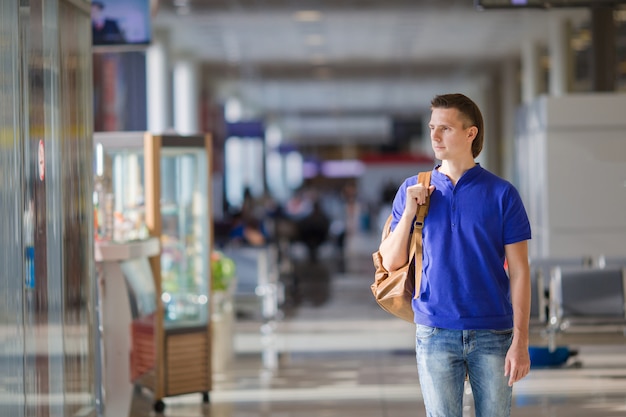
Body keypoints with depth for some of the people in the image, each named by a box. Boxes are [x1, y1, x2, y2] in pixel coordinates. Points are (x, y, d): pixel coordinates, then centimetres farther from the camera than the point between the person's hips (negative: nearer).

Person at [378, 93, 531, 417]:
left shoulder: (502, 193, 0)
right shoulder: (412, 190, 6)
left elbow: (519, 271, -2)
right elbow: (391, 262, 6)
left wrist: (520, 342, -8)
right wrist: (409, 211, -7)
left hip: (492, 334, -1)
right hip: (435, 333, 1)